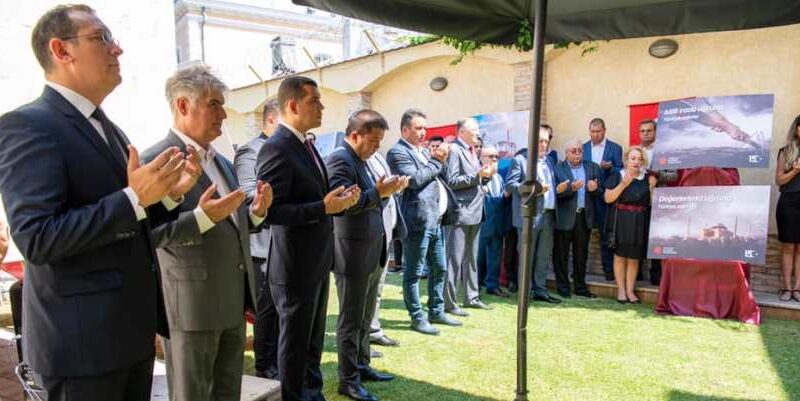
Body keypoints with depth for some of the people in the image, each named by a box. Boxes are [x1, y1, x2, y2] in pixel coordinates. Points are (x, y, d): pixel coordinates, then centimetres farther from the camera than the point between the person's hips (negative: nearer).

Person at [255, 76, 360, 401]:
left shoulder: (305, 144, 10)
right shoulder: (276, 149, -19)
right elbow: (269, 212, -25)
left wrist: (338, 200, 1)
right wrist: (324, 207, -26)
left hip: (317, 261, 9)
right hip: (295, 265, -9)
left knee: (314, 338, 22)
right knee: (295, 340, 10)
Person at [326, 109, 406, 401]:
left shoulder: (360, 160, 15)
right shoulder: (340, 159, -14)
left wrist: (385, 191, 1)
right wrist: (378, 192, -24)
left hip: (371, 253, 9)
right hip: (353, 255, -9)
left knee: (364, 318, 19)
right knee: (350, 320, 2)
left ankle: (362, 366, 33)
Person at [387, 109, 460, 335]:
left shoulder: (423, 151, 20)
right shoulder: (398, 152, -7)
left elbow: (438, 177, 23)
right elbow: (415, 179, -19)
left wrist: (440, 159, 5)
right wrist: (436, 161, -7)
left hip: (435, 220, 9)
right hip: (418, 220, -9)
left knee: (440, 269, 16)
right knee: (414, 272, 2)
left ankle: (436, 312, 29)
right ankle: (417, 318, 12)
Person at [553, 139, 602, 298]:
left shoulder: (592, 168, 10)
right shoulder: (557, 168, -2)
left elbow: (600, 192, 7)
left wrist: (594, 188, -15)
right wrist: (571, 188, -26)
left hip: (584, 217, 4)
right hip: (564, 217, -3)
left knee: (581, 254, 12)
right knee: (561, 254, 4)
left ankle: (580, 287, 23)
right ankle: (562, 287, 15)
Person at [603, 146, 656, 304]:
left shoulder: (647, 178, 9)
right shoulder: (617, 176, 1)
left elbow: (651, 202, 10)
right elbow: (608, 198, -7)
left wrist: (652, 188, -6)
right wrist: (623, 185, -16)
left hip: (639, 224, 2)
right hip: (620, 222, -2)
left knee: (634, 258, 6)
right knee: (620, 256, 1)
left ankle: (630, 290, 15)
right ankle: (621, 290, 9)